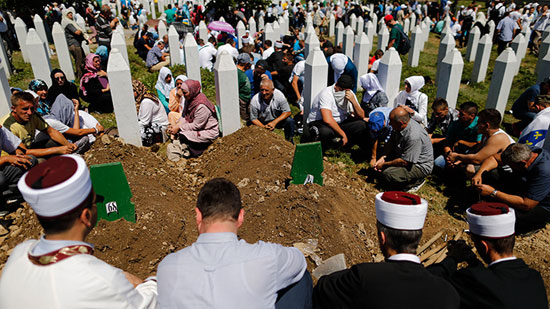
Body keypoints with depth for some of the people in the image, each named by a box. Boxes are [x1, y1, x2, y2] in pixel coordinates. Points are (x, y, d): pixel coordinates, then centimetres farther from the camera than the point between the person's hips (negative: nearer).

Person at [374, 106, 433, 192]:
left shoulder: (414, 136, -34)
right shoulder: (400, 127, -7)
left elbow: (404, 162, -29)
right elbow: (392, 143, 7)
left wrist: (384, 164, -17)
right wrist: (383, 157, -8)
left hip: (420, 166, -9)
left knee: (387, 174, -24)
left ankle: (418, 181, -4)